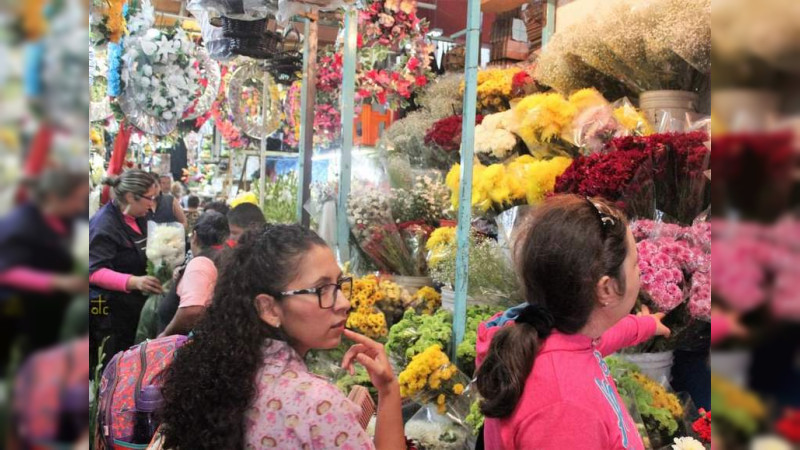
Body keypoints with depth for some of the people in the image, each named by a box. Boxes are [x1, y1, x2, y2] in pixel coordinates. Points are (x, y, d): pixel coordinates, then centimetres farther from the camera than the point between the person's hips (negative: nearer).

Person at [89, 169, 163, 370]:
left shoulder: (138, 218, 10)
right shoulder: (104, 224, -18)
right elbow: (94, 271, -27)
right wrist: (133, 282, -39)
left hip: (132, 306, 9)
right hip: (107, 309, -8)